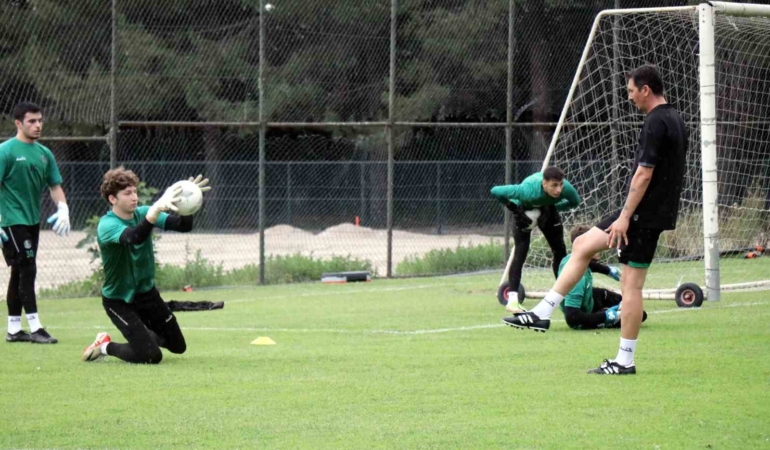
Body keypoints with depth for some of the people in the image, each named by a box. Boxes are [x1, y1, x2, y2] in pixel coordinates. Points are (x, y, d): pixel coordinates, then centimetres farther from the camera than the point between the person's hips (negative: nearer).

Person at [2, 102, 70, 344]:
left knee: (19, 274, 11)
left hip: (33, 220, 7)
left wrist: (63, 209, -3)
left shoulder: (44, 153, 10)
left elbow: (54, 185, 14)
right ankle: (35, 328, -10)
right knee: (27, 270, -11)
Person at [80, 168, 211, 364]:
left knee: (178, 346, 13)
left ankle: (142, 336, 38)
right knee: (151, 356, -14)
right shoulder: (107, 225, -25)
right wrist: (157, 208, -63)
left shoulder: (142, 213, -6)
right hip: (119, 300, -7)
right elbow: (133, 237, -48)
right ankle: (106, 346, 10)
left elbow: (183, 226, -17)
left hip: (147, 292, 7)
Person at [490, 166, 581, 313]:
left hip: (547, 208, 4)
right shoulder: (528, 191, -46)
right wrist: (515, 210, -32)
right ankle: (512, 300, -22)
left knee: (559, 250, 4)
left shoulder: (566, 188, -35)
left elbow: (575, 202, -10)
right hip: (525, 208, -4)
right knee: (521, 251, -17)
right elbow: (495, 191, -35)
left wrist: (554, 208, -19)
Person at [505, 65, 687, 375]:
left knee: (631, 284, -6)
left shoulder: (655, 123, -18)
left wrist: (625, 216, -20)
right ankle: (542, 314, 14)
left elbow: (644, 174, -22)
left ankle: (625, 361, -2)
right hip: (660, 210, 10)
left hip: (644, 214, -10)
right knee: (583, 245, 14)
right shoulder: (675, 119, 13)